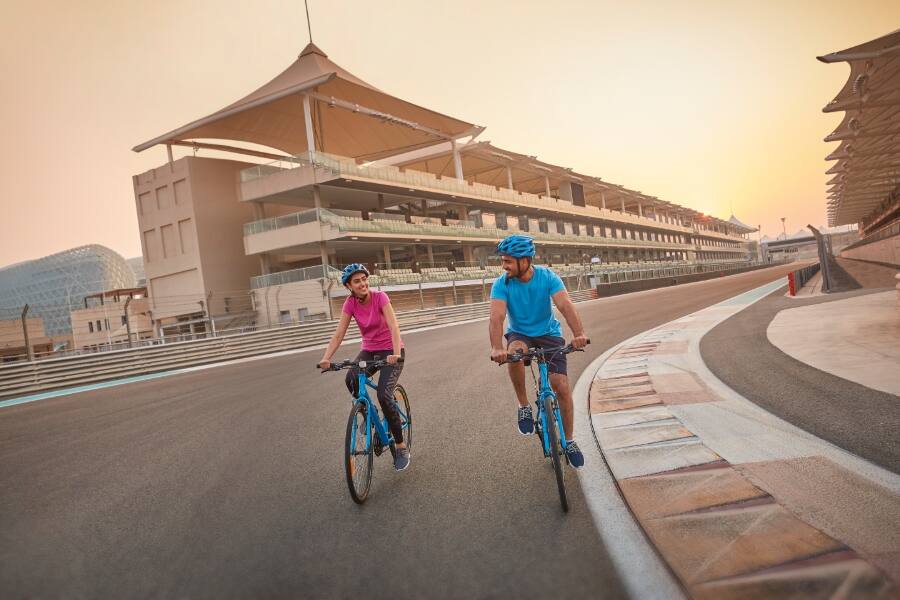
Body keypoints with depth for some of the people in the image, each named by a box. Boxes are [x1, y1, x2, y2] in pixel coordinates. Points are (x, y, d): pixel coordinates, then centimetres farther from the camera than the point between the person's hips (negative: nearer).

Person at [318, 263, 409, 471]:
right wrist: (326, 359, -28)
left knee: (384, 395, -22)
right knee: (351, 379, -27)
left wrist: (396, 354, -44)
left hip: (391, 351, -3)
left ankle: (401, 447, -4)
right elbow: (338, 335, -12)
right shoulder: (350, 304, -7)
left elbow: (394, 327, -29)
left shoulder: (380, 297, -18)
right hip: (369, 350, 4)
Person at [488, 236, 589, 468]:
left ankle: (569, 441, 12)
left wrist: (579, 334, -49)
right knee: (515, 352, -37)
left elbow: (566, 305, -32)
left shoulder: (547, 277, -18)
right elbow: (496, 317, -30)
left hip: (548, 333, 0)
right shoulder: (502, 284, -18)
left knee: (562, 387, -9)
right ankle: (524, 406, -15)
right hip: (520, 334, 0)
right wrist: (496, 348, -48)